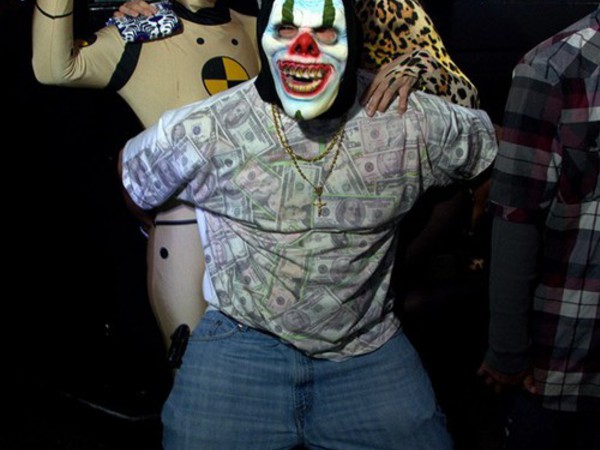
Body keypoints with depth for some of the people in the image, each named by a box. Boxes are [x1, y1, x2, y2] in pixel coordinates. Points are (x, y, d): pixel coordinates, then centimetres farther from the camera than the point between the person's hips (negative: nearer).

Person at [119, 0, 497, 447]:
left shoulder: (413, 123, -7)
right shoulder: (203, 131, -10)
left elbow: (484, 146, 13)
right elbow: (133, 183, 8)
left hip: (369, 352, 1)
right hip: (240, 345, -1)